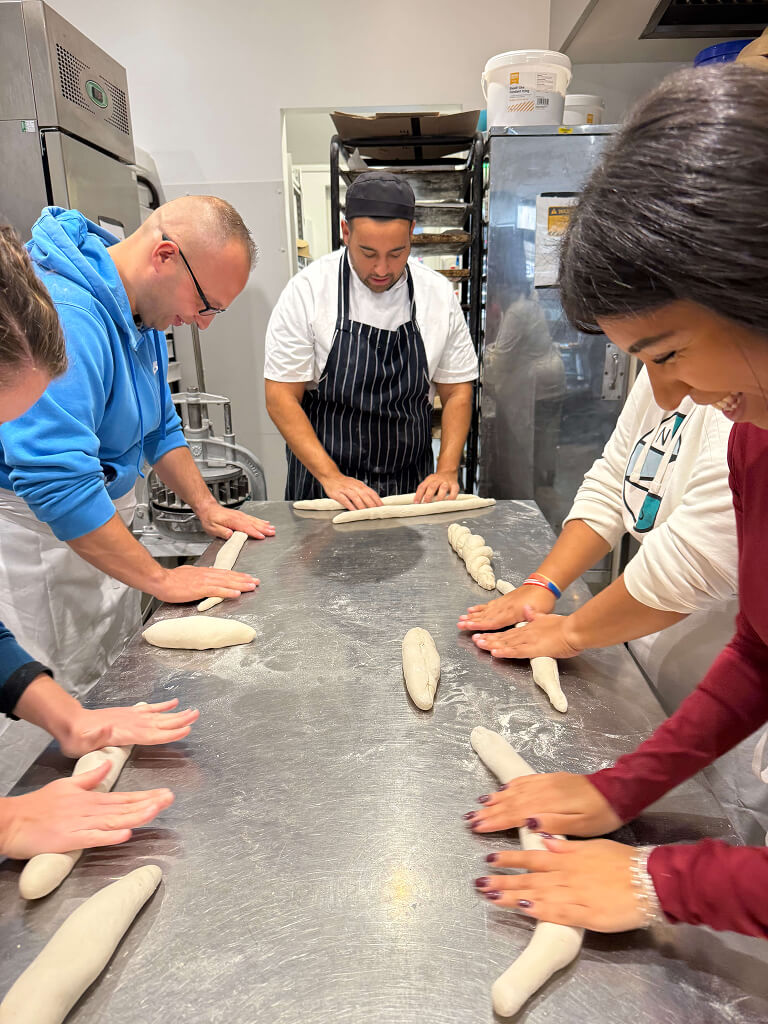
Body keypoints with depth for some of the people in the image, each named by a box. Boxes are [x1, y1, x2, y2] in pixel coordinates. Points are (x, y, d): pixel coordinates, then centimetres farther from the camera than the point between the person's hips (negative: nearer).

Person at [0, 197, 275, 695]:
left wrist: (207, 505, 10)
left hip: (101, 527, 9)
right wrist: (160, 578, -27)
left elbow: (160, 427, 18)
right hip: (42, 540, -9)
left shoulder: (141, 310, 5)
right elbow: (56, 479, -33)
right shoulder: (66, 315, -27)